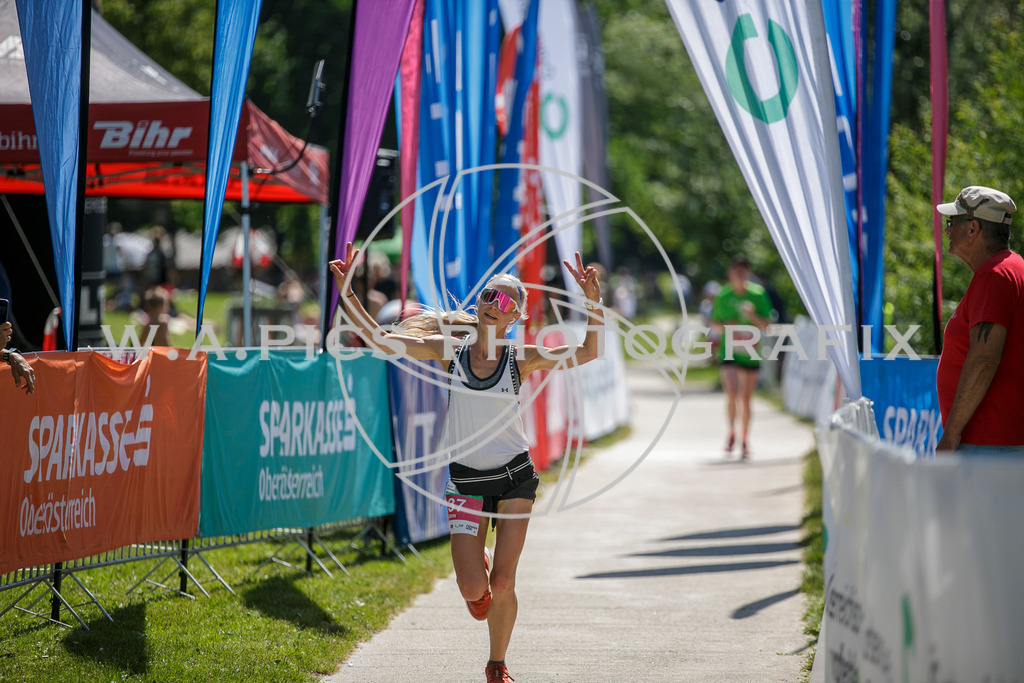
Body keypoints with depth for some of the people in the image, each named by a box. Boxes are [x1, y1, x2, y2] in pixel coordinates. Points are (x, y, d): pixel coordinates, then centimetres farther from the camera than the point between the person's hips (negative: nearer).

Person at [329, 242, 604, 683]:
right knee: (475, 591, -10)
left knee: (502, 585, -2)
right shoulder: (449, 349, -2)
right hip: (465, 479, 0)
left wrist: (593, 301, -25)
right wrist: (346, 291, -13)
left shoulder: (520, 358, -4)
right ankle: (477, 562, 28)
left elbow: (589, 352, -12)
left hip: (515, 478, 0)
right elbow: (378, 339, -4)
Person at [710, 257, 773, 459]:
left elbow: (766, 325, 0)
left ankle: (745, 441, 21)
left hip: (750, 353, 1)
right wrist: (725, 327, -13)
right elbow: (714, 324, 8)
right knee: (732, 393, -18)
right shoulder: (723, 296, -1)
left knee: (745, 399, 6)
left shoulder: (758, 294, -3)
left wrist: (753, 317, -19)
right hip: (728, 351, -1)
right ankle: (731, 432, 4)